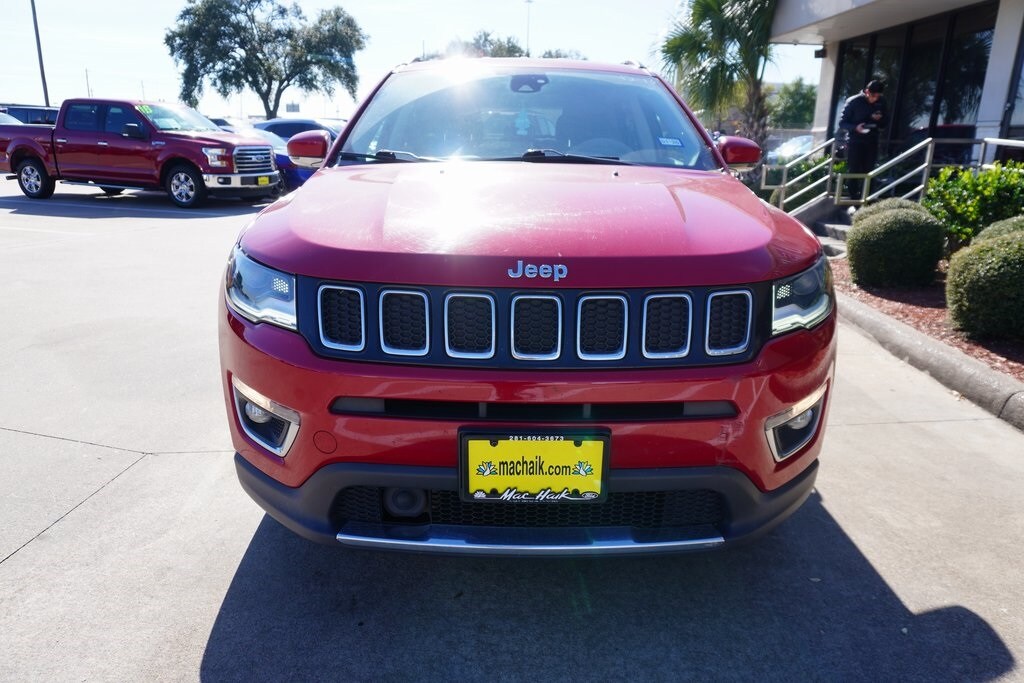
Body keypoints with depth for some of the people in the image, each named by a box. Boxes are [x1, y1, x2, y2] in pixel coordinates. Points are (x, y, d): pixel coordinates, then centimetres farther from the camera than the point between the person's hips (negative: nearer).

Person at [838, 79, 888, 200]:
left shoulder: (881, 104, 4)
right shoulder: (853, 101, -8)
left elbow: (884, 124, 13)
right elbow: (842, 122, -7)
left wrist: (879, 119, -11)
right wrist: (855, 127, -25)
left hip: (872, 143, 4)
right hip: (855, 142, -4)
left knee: (867, 173, 4)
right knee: (854, 172, -2)